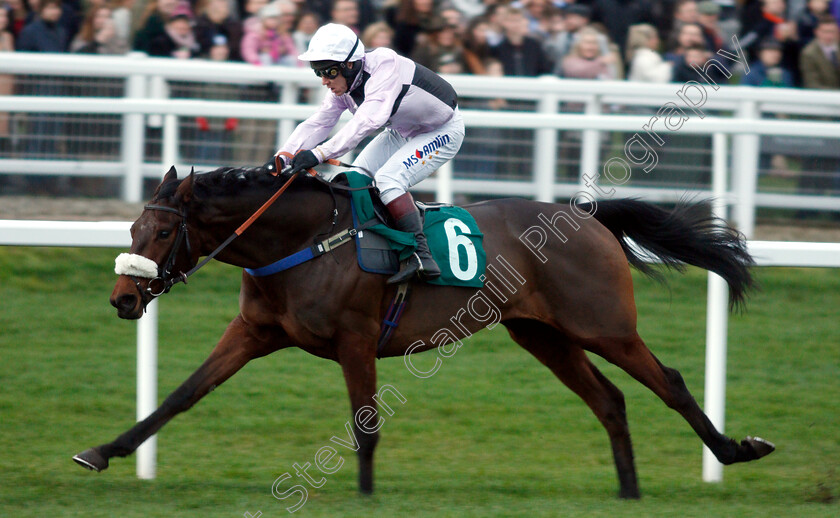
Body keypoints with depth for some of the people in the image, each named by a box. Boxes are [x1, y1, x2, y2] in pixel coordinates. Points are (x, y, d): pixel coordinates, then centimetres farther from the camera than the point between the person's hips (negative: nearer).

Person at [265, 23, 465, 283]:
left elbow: (368, 121, -46)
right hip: (403, 132, 9)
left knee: (388, 178, -25)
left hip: (443, 131, -9)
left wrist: (319, 153, -51)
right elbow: (317, 124, -7)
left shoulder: (386, 65, -35)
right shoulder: (342, 86, -9)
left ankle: (421, 256, -25)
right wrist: (282, 156, -24)